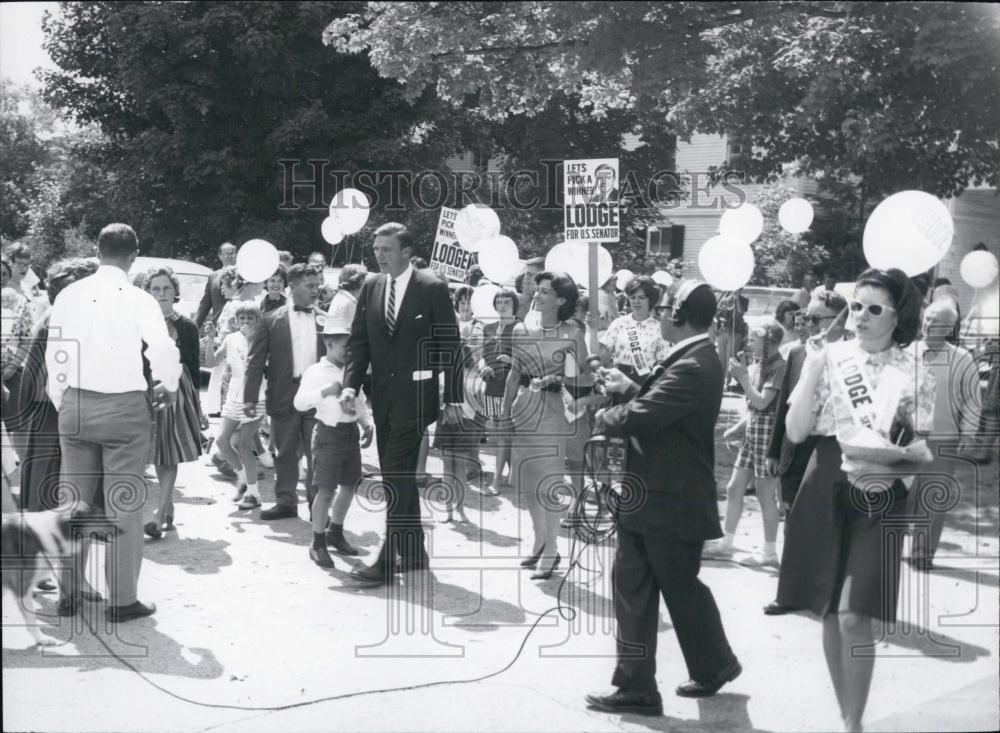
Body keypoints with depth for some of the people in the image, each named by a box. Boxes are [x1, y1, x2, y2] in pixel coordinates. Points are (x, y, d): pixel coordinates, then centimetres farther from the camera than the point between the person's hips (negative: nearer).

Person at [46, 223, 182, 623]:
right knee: (124, 505, 2)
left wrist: (63, 404, 17)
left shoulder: (68, 295, 1)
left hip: (75, 405, 4)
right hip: (124, 406, -4)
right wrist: (168, 387, 1)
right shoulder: (138, 300, -10)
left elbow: (54, 355, 4)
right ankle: (122, 599, 5)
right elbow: (165, 350, -19)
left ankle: (68, 594, 19)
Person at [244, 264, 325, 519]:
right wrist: (250, 398, -7)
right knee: (285, 453, 9)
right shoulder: (271, 321, 1)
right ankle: (286, 501, 20)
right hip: (284, 396, 0)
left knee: (317, 454, 3)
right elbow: (256, 362, -1)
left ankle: (317, 504, 11)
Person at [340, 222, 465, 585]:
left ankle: (388, 560, -8)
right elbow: (359, 340, 8)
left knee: (398, 476, -10)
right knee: (397, 477, 11)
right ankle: (414, 553, 22)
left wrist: (452, 398, -7)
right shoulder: (370, 288, 8)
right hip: (383, 396, 6)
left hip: (415, 395, -6)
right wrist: (350, 384, -6)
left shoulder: (432, 289, -7)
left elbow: (450, 346, -6)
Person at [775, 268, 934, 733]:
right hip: (825, 493, 2)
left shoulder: (913, 374, -2)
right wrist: (812, 370, -13)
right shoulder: (830, 358, 1)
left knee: (854, 617, -11)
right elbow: (796, 432, -5)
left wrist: (886, 466, -19)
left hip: (879, 501, -2)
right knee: (829, 613, 10)